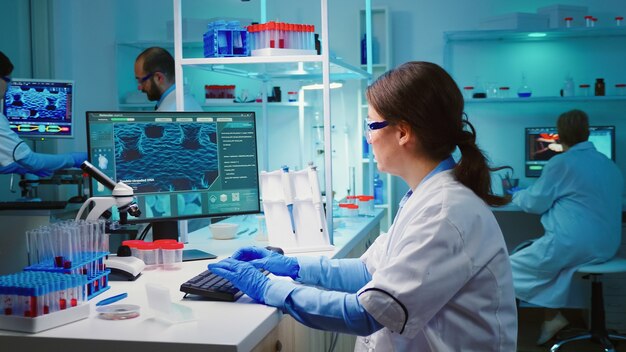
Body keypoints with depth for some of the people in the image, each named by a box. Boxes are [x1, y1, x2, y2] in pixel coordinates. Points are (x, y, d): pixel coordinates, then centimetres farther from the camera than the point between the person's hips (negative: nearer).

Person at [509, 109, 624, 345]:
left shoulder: (561, 163, -11)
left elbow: (535, 203, -3)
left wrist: (517, 195, 18)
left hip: (572, 245, -8)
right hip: (606, 246, 8)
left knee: (510, 269, 6)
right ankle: (552, 316, 19)